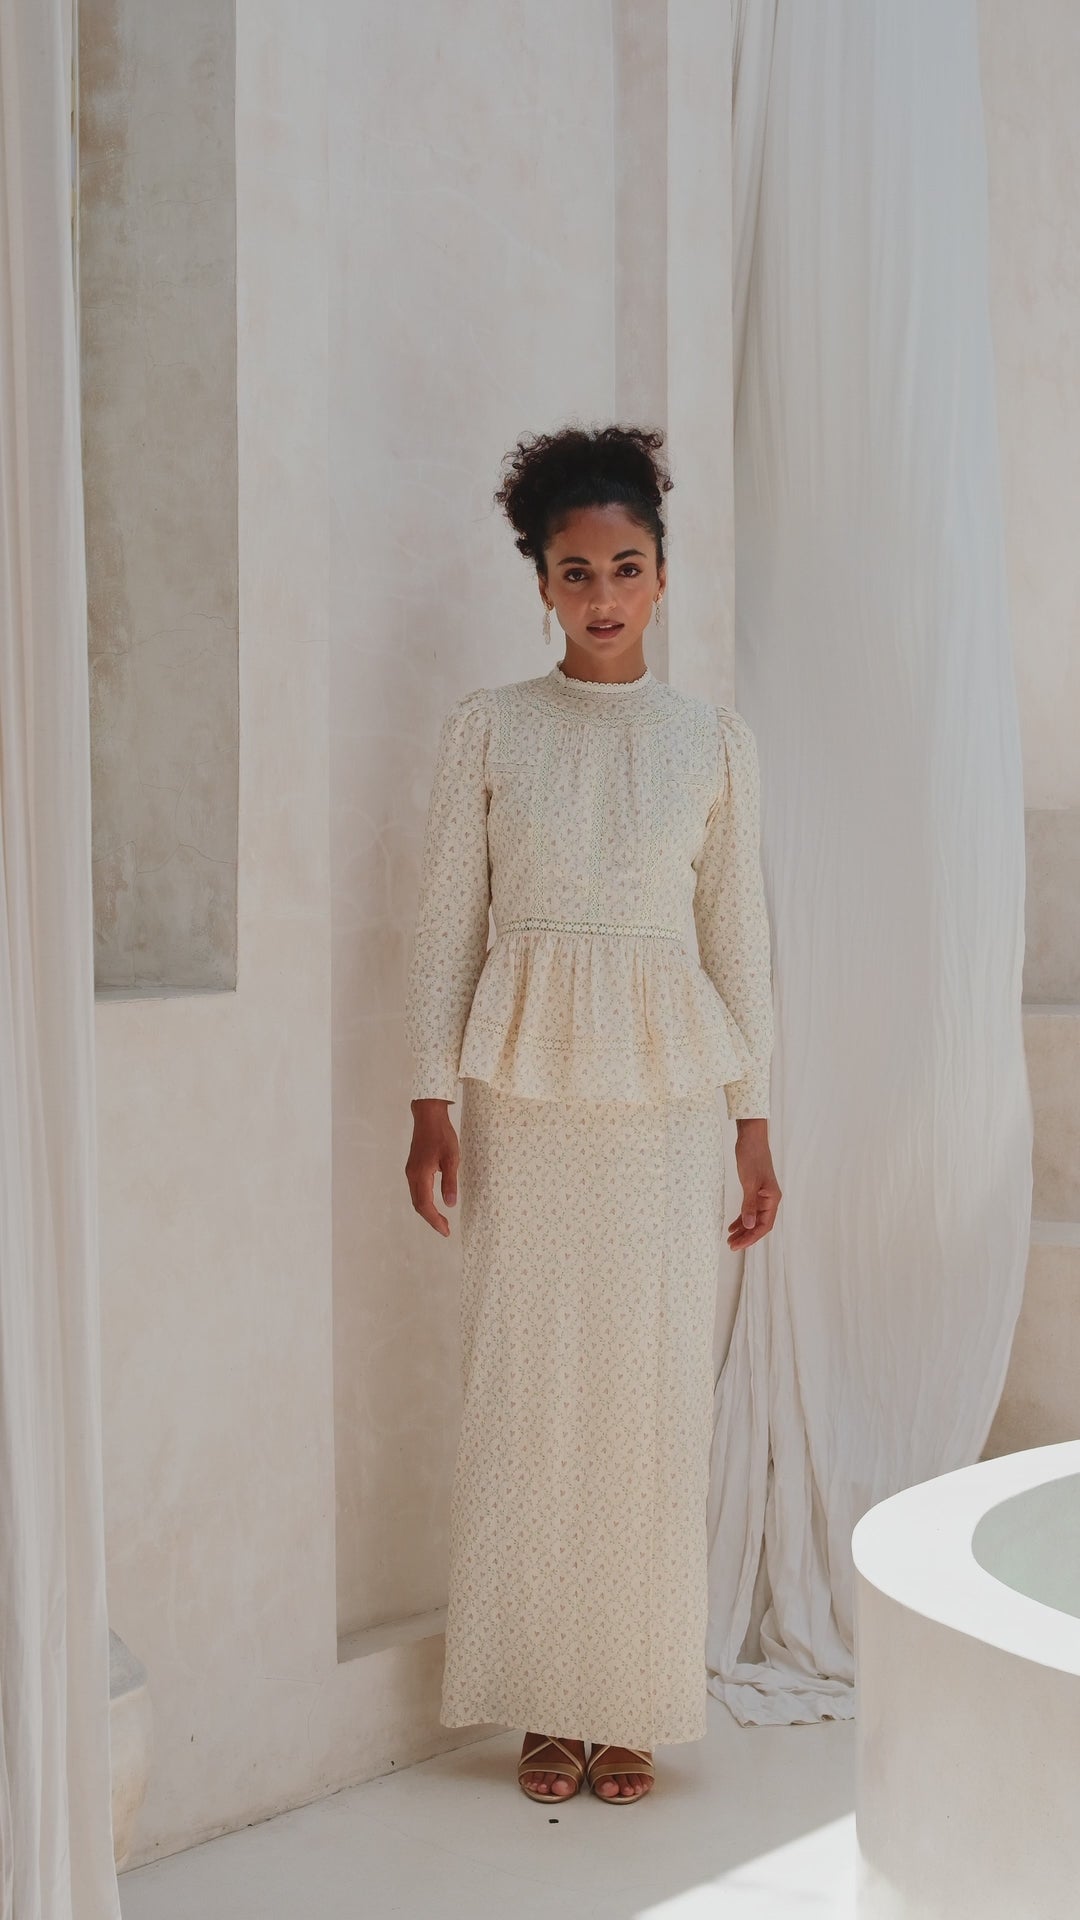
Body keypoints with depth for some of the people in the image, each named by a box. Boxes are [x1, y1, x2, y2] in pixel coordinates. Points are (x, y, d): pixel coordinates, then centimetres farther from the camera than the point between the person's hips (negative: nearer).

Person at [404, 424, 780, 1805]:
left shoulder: (716, 741, 7)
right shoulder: (485, 728, 4)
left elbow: (738, 932, 8)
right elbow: (446, 922, 3)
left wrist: (754, 1123, 6)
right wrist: (432, 1099, -3)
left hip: (667, 1089, 1)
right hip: (524, 1086, -1)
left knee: (655, 1383, 2)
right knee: (526, 1382, 1)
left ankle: (633, 1706, 15)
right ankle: (543, 1702, 14)